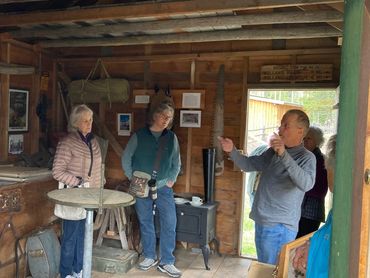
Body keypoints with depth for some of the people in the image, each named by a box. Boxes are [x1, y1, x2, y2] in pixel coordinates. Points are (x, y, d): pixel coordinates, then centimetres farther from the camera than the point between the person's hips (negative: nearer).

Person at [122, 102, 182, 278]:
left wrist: (172, 179, 2)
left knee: (169, 224, -2)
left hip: (164, 188, 1)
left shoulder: (172, 138, 4)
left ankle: (166, 262, 11)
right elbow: (126, 158, 4)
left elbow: (176, 163, 11)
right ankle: (150, 257, 27)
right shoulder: (139, 136, -2)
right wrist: (132, 178, -1)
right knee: (145, 223, 11)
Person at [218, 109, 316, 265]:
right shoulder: (273, 151, 10)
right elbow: (249, 165, 16)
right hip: (261, 221, 7)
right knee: (262, 268, 20)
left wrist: (284, 155, -36)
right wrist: (232, 151, -1)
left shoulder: (306, 157, -12)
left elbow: (306, 184, -30)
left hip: (280, 226, -7)